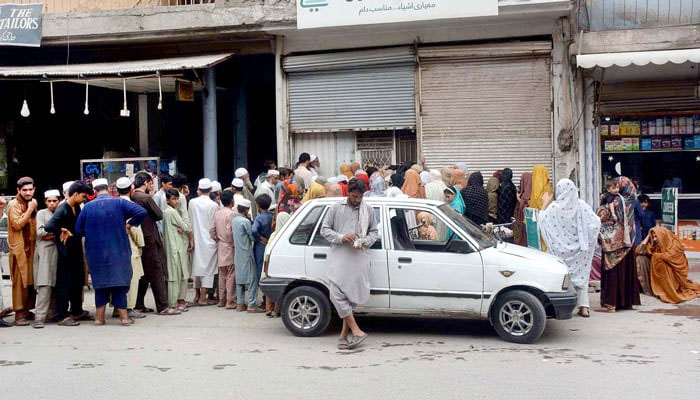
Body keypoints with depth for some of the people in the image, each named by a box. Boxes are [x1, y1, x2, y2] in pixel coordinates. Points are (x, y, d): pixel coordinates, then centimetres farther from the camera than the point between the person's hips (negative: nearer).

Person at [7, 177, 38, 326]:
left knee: (31, 280, 8)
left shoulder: (32, 203, 15)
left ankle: (27, 310, 16)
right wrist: (30, 210, -16)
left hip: (31, 247, 7)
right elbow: (17, 224, -17)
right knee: (20, 281, -7)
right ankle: (19, 313, -5)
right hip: (19, 248, -7)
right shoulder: (14, 204, -6)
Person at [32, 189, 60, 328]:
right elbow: (39, 232, -4)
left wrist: (49, 234, -2)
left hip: (58, 251, 4)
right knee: (45, 284, -13)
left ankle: (52, 314, 10)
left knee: (57, 284, 3)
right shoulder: (41, 213, 7)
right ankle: (39, 317, -16)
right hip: (45, 251, -4)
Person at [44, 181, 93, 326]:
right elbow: (48, 227, -30)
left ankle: (77, 311, 29)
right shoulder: (62, 210, -17)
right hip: (66, 251, -9)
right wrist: (63, 231, -16)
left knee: (78, 281, 16)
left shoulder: (77, 208, 8)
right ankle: (62, 316, 5)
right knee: (65, 282, -2)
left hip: (76, 250, 9)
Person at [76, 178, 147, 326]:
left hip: (96, 252, 2)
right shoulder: (119, 203, -6)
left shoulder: (88, 207, -2)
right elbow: (142, 212, -15)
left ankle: (100, 317, 15)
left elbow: (78, 231, 1)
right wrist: (129, 224, -2)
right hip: (118, 251, -1)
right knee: (120, 281, 5)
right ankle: (123, 316, 5)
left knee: (100, 282, 12)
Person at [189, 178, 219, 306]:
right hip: (208, 240, -4)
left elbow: (190, 220, 4)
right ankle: (202, 298, 3)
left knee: (197, 265, 16)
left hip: (195, 239, 4)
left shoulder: (192, 202, -3)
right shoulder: (213, 205, -13)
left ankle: (197, 294, 26)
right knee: (207, 268, 2)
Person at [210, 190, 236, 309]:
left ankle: (222, 299, 19)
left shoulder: (217, 213, 7)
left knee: (222, 275, 13)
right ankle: (230, 301, -1)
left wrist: (217, 240, 16)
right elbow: (230, 231, -21)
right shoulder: (231, 214, -15)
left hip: (220, 247, 7)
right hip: (229, 247, -7)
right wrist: (232, 242, -8)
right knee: (231, 275, -2)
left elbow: (212, 230, 7)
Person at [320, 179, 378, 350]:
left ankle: (344, 333, 9)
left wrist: (365, 242, -4)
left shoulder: (368, 210, 11)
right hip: (339, 256, -1)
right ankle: (356, 331, -11)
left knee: (353, 294, 0)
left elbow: (374, 231, 17)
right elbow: (324, 229, 7)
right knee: (337, 293, -14)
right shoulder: (336, 208, 6)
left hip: (359, 257, 1)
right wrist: (342, 237, -9)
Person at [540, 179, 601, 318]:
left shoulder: (553, 207, -13)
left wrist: (545, 203, 11)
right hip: (578, 249, 2)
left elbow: (541, 220, 1)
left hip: (559, 250, -1)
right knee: (580, 275, 12)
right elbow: (595, 222, -9)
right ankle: (584, 307, 8)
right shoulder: (581, 205, -9)